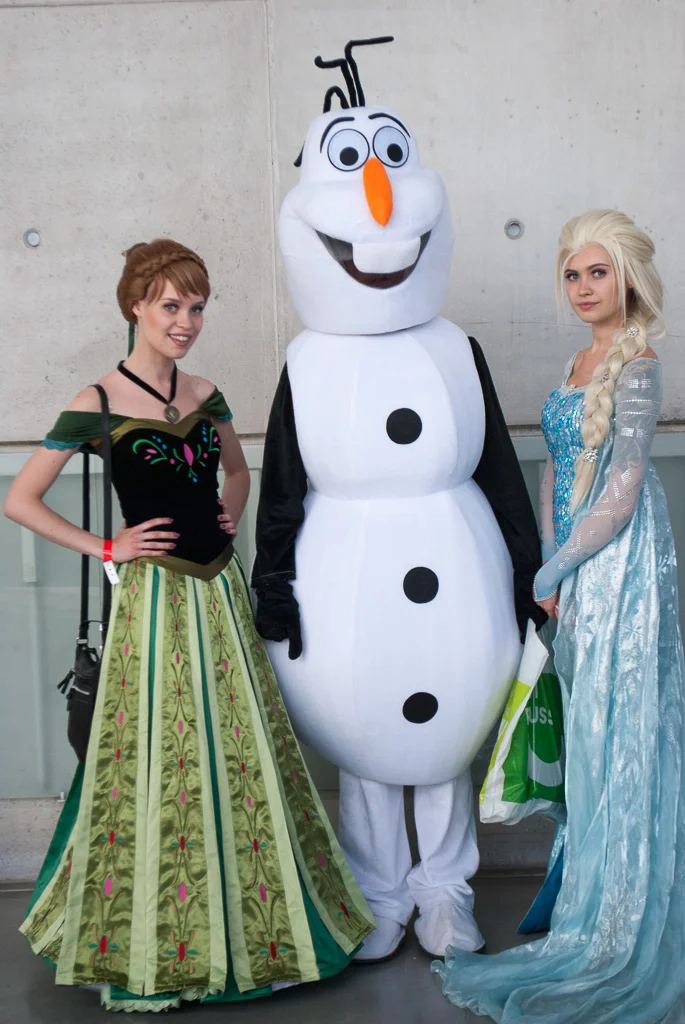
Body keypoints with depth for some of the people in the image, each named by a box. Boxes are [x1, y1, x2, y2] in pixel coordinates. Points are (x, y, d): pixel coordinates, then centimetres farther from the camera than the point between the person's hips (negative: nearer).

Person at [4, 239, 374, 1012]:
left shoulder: (206, 396, 9)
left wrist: (229, 514, 9)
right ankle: (145, 954, 18)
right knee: (159, 762, 0)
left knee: (240, 756, 11)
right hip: (155, 595, -6)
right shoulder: (97, 405, -7)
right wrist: (104, 548, -9)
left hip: (219, 591, 6)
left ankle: (242, 930, 29)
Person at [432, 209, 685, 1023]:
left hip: (619, 568, -7)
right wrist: (552, 563, 1)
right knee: (589, 727, 15)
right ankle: (585, 888, 31)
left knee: (616, 732, 1)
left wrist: (552, 571, -11)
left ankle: (614, 935, 14)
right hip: (578, 570, 8)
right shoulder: (580, 363, 12)